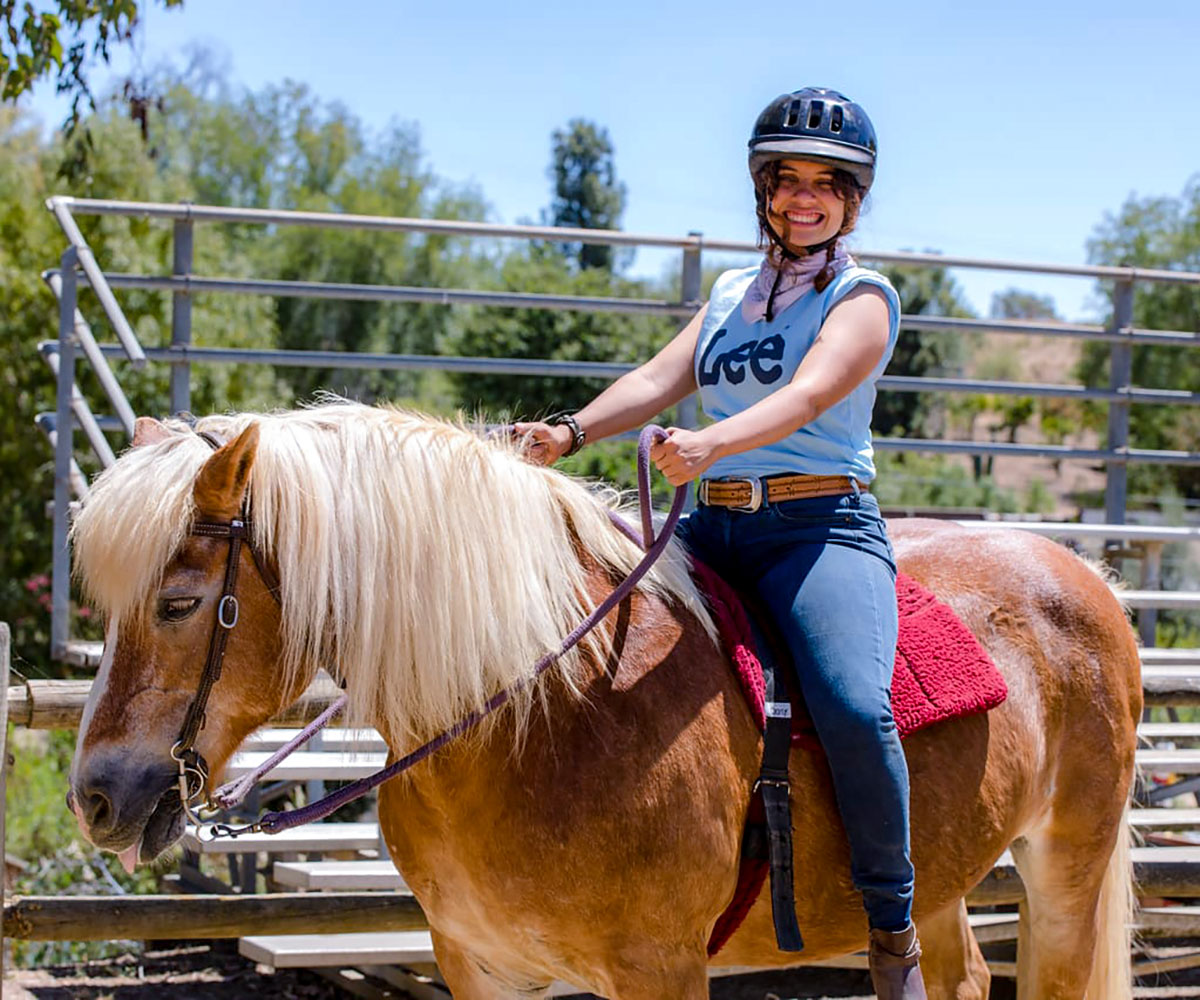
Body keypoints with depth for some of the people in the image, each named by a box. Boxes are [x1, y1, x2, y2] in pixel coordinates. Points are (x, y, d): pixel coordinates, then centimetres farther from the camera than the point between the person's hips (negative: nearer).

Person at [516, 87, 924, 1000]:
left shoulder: (863, 298, 0)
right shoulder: (731, 295, 19)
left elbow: (807, 394, -19)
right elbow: (660, 379, 5)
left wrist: (711, 443, -38)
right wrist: (570, 432, -15)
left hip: (822, 527, -6)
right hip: (715, 529, 6)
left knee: (854, 706, -29)